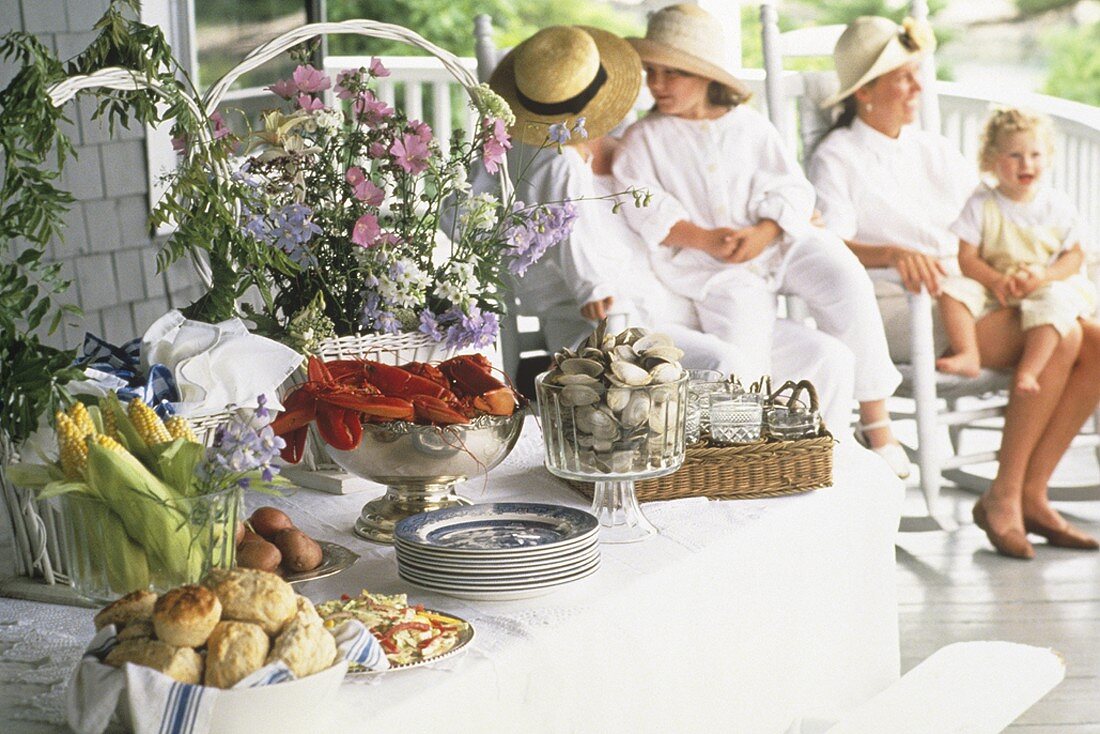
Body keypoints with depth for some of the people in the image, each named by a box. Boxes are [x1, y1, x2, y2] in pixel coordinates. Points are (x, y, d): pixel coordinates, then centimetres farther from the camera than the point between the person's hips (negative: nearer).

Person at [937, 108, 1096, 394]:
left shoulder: (1058, 206, 3)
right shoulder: (981, 206, 0)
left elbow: (1075, 255, 4)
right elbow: (967, 258, -4)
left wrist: (1044, 275, -16)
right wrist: (996, 280, -22)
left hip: (1045, 287, -1)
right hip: (992, 288, 1)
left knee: (1055, 301, -34)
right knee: (952, 289, -25)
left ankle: (1028, 370, -38)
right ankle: (968, 356, -34)